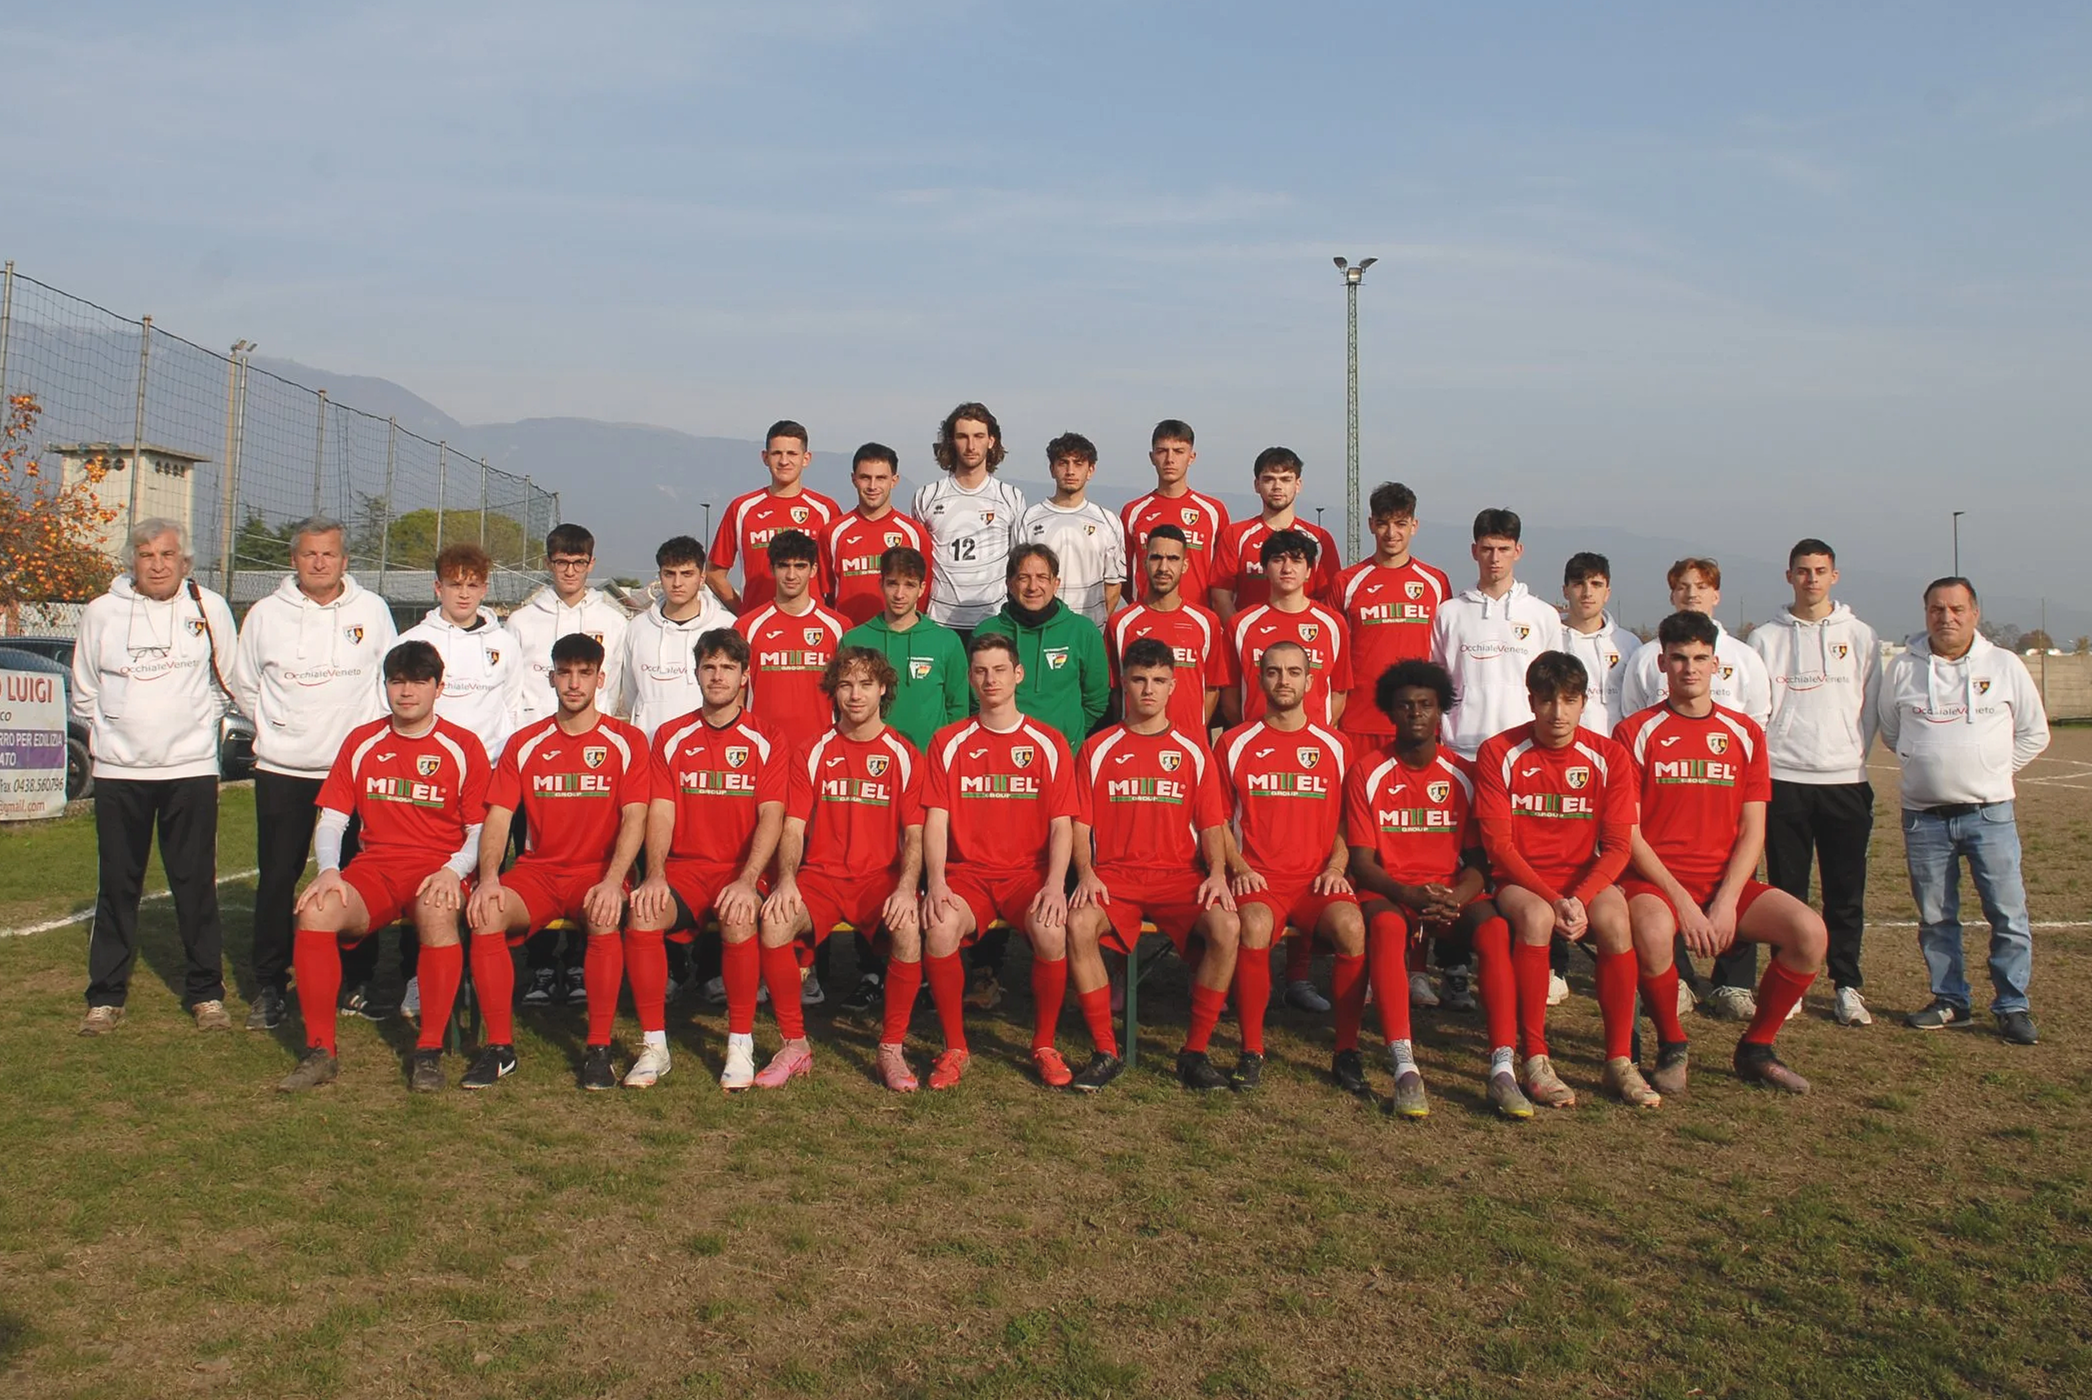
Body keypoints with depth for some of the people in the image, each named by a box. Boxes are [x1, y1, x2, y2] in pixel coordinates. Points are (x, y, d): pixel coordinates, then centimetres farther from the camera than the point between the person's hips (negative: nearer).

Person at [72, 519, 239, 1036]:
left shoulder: (210, 608, 1)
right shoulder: (102, 612, 3)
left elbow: (228, 681, 13)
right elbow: (84, 693, 14)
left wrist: (196, 723, 10)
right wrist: (109, 733, 10)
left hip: (191, 767, -1)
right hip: (118, 770, 1)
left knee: (195, 885, 2)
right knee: (117, 886, 6)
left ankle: (205, 993, 11)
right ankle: (105, 997, 16)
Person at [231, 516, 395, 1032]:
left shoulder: (373, 611, 3)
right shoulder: (266, 614, 4)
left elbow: (390, 680, 11)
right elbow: (244, 687, 16)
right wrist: (276, 728, 12)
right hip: (282, 770, 0)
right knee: (277, 878, 2)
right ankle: (268, 985, 12)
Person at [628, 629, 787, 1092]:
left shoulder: (766, 742, 3)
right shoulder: (671, 737, 11)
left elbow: (771, 816, -7)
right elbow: (661, 812, 2)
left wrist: (747, 881, -22)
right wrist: (654, 875, -15)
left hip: (741, 869, -2)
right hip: (684, 866, 2)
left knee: (739, 919, -34)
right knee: (642, 914, -28)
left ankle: (741, 1044, -17)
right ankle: (654, 1044, -15)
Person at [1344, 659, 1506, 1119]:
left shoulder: (1464, 774, 6)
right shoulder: (1367, 774, 1)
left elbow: (1478, 860, 6)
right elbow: (1362, 863, -2)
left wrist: (1456, 897, -17)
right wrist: (1410, 895, -21)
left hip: (1450, 893, 2)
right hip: (1388, 891, -2)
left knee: (1494, 927, -31)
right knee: (1386, 926, -37)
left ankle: (1502, 1072, -33)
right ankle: (1405, 1070, -42)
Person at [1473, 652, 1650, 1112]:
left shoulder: (1608, 757, -1)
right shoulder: (1499, 754, -7)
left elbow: (1618, 846, -3)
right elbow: (1498, 844, -9)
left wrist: (1578, 899, -20)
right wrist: (1551, 899, -21)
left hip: (1585, 880, 2)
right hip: (1519, 880, -2)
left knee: (1613, 917, -31)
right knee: (1536, 916, -35)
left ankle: (1620, 1061, -18)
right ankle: (1534, 1061, -26)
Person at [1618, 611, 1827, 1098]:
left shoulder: (1745, 733, 10)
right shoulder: (1635, 732, 0)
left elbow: (1752, 831, 5)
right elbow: (1627, 833, -6)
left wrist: (1726, 902, -10)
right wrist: (1682, 901, -16)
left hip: (1727, 881, 4)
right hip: (1655, 881, -4)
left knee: (1809, 931, -20)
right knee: (1652, 930, -36)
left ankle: (1755, 1048, 3)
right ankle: (1671, 1047, -8)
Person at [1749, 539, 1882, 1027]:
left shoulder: (1860, 636, 9)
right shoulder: (1766, 638, 7)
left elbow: (1871, 708, 9)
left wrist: (1854, 757, -1)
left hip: (1846, 780, 1)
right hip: (1783, 780, 0)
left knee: (1846, 891, 1)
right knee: (1787, 890, 3)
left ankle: (1847, 986, 9)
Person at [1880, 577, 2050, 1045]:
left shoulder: (2005, 666, 2)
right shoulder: (1903, 669, 3)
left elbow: (2034, 733, 12)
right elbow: (1889, 734, 16)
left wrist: (1992, 771, 6)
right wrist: (1929, 766, 9)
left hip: (1991, 813, -1)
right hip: (1924, 817, 1)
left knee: (2008, 915, -1)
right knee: (1935, 917, 8)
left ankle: (2013, 1006, 11)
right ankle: (1949, 1001, 20)